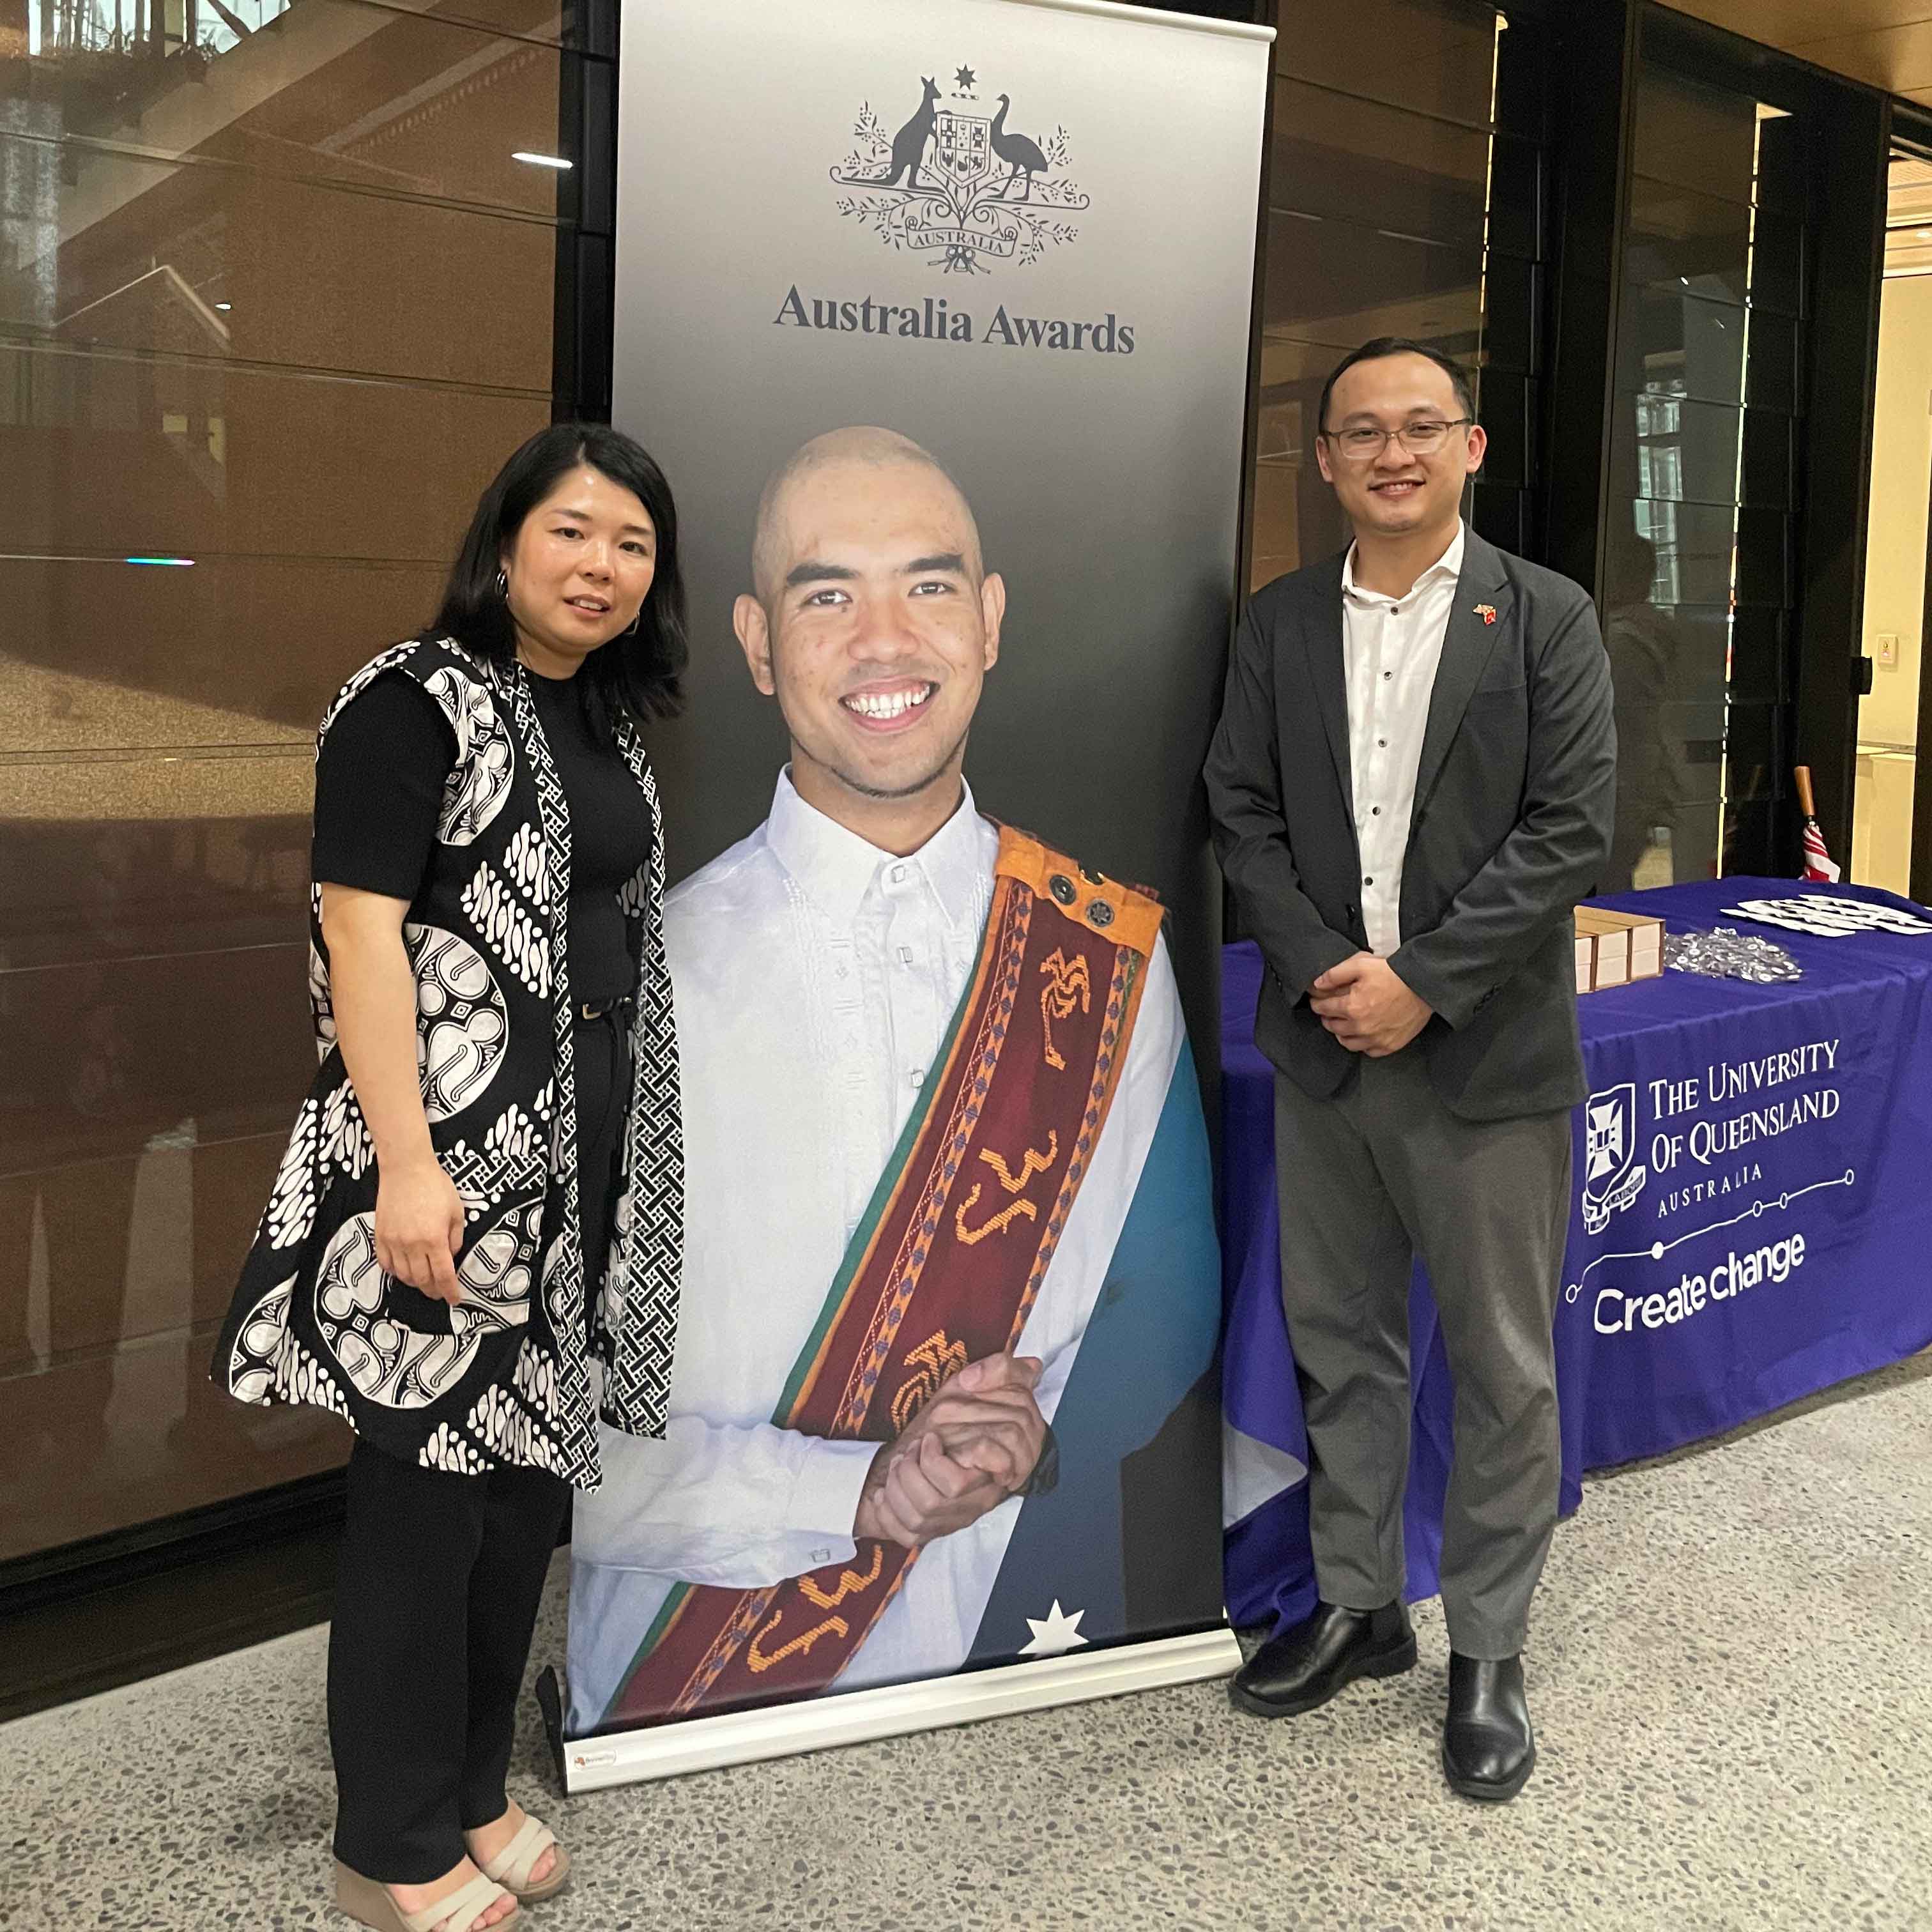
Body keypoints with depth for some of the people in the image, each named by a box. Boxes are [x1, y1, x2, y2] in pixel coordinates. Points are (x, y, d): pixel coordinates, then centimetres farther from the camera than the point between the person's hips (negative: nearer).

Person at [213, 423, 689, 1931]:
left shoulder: (610, 722, 14)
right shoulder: (417, 702, -9)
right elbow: (360, 925, -16)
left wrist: (630, 1157, 16)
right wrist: (405, 1164, -22)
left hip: (583, 1155, 8)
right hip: (449, 1151, -8)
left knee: (532, 1468, 14)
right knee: (431, 1487, 1)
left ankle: (473, 1784, 31)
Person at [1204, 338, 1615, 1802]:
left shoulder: (1546, 618, -3)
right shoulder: (1280, 623, 7)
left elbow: (1574, 828, -10)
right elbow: (1243, 809, 3)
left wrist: (1420, 980, -16)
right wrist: (1322, 969, -11)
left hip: (1488, 1058, -3)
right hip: (1326, 1046, 4)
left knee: (1504, 1368, 7)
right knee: (1340, 1346, 15)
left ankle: (1489, 1653, 24)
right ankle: (1358, 1608, 33)